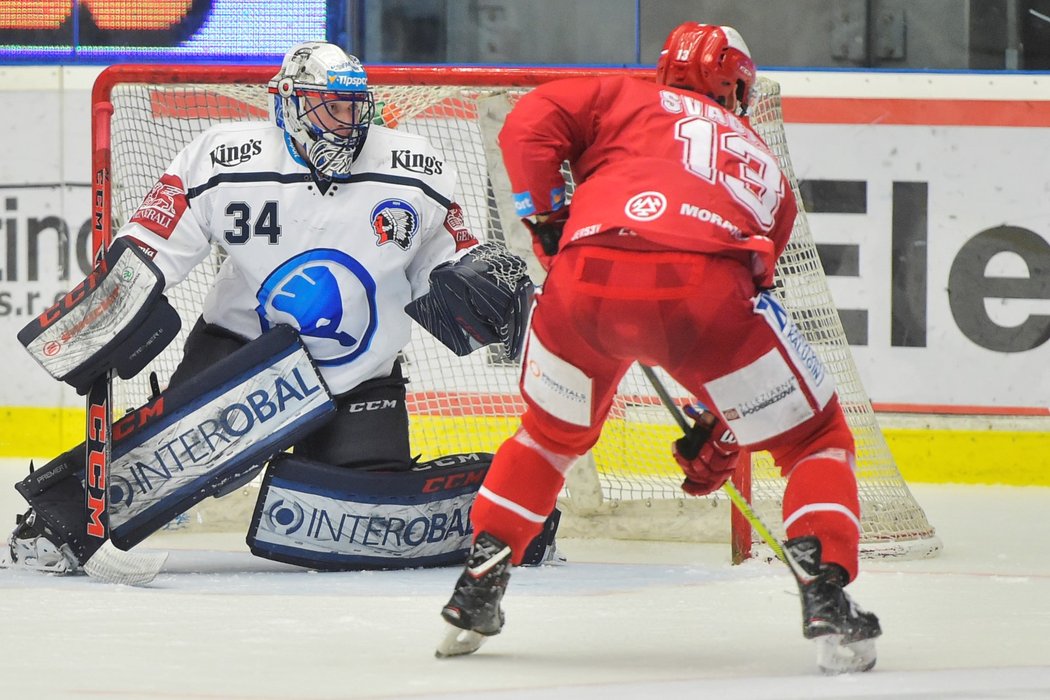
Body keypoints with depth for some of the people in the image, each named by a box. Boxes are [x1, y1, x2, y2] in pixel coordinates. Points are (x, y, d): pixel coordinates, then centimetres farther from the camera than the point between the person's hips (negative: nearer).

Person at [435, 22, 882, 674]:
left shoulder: (631, 99, 30)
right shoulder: (767, 171, 36)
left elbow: (530, 123, 13)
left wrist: (545, 218, 19)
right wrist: (720, 430, 40)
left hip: (587, 280, 1)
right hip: (706, 289, -1)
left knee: (552, 432, 29)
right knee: (816, 438, 16)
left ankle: (476, 593, 28)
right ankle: (826, 593, -2)